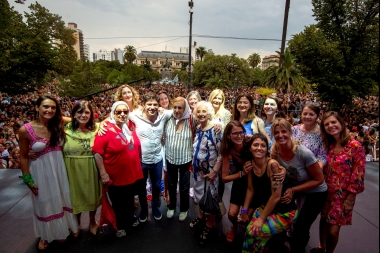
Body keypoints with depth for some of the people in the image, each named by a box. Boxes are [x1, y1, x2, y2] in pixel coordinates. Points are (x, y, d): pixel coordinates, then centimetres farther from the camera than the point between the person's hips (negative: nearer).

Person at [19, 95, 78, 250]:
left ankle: (62, 230, 43)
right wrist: (28, 179, -5)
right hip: (41, 171, -3)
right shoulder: (26, 130, -14)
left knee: (62, 199, 17)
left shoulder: (58, 124, -6)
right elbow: (24, 157, -6)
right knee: (45, 204, 15)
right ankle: (46, 235, 41)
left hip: (60, 168, 3)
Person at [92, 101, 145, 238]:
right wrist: (104, 175, -16)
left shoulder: (131, 126, -2)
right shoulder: (106, 130, -18)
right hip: (116, 177, -5)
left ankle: (130, 219, 50)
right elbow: (98, 154, -18)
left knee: (130, 200, 25)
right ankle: (120, 226, 41)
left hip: (133, 174, 5)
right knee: (119, 204, 17)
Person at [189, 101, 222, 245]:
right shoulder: (197, 128, 2)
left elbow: (222, 152, -19)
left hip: (210, 170, -6)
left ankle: (209, 225, 28)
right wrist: (193, 163, 13)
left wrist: (215, 170, -20)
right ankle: (201, 217, 44)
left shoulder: (216, 129, -19)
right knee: (200, 194, 21)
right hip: (198, 169, 7)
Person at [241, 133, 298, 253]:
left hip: (284, 212, -6)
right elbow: (250, 189, 5)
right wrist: (244, 210, 5)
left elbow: (276, 196, -24)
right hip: (266, 206, 6)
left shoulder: (272, 164, -27)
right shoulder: (251, 165, -6)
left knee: (253, 232, -16)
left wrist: (261, 218, -16)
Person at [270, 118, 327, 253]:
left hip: (316, 192, -4)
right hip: (293, 187, 5)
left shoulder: (304, 153, -33)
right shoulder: (274, 152, -19)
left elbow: (319, 180, -22)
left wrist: (293, 191, -27)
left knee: (300, 228, -6)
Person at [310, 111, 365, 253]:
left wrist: (350, 198, -13)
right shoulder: (329, 145, 1)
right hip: (327, 191, 5)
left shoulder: (355, 146, -16)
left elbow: (358, 174, -15)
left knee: (333, 230, 3)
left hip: (343, 195, -5)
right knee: (323, 220, 19)